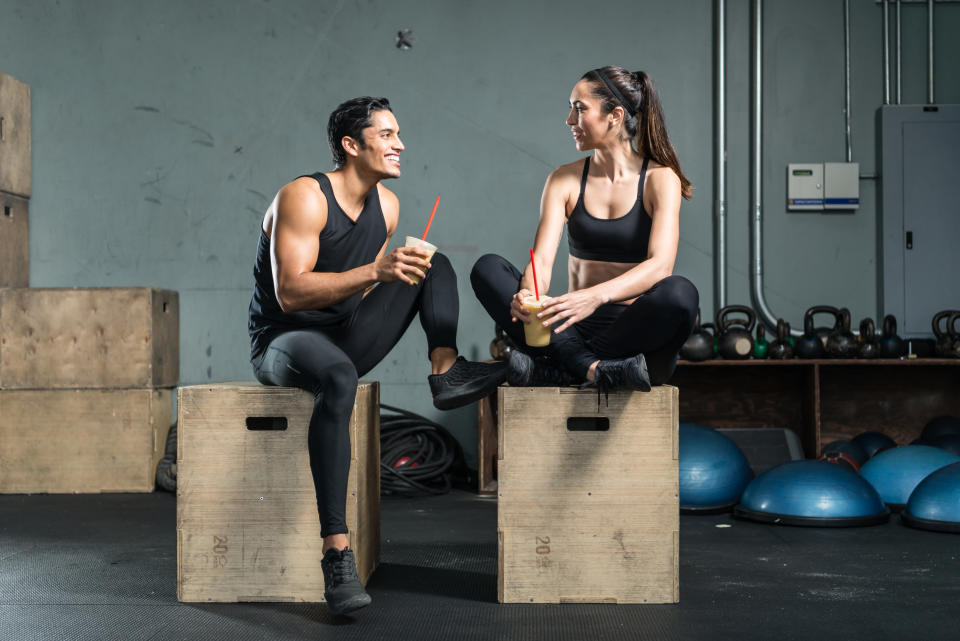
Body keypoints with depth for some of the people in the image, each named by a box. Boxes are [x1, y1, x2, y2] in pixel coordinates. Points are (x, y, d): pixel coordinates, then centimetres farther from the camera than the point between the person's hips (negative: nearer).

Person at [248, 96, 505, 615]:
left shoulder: (387, 206, 8)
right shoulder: (304, 197, -15)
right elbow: (290, 294, -26)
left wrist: (404, 271, -3)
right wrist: (375, 271, -33)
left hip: (345, 337, 7)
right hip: (281, 342, -7)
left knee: (436, 265, 1)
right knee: (338, 376, -42)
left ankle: (445, 371, -22)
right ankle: (336, 552, -45)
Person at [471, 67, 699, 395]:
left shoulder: (660, 179, -3)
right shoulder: (565, 180, 7)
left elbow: (660, 264, -18)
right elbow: (542, 259, -5)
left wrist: (596, 296, -36)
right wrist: (528, 294, -30)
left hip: (636, 328, -3)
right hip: (577, 328, 3)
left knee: (680, 293, -35)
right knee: (487, 268, -17)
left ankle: (554, 368, -26)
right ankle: (594, 367, -30)